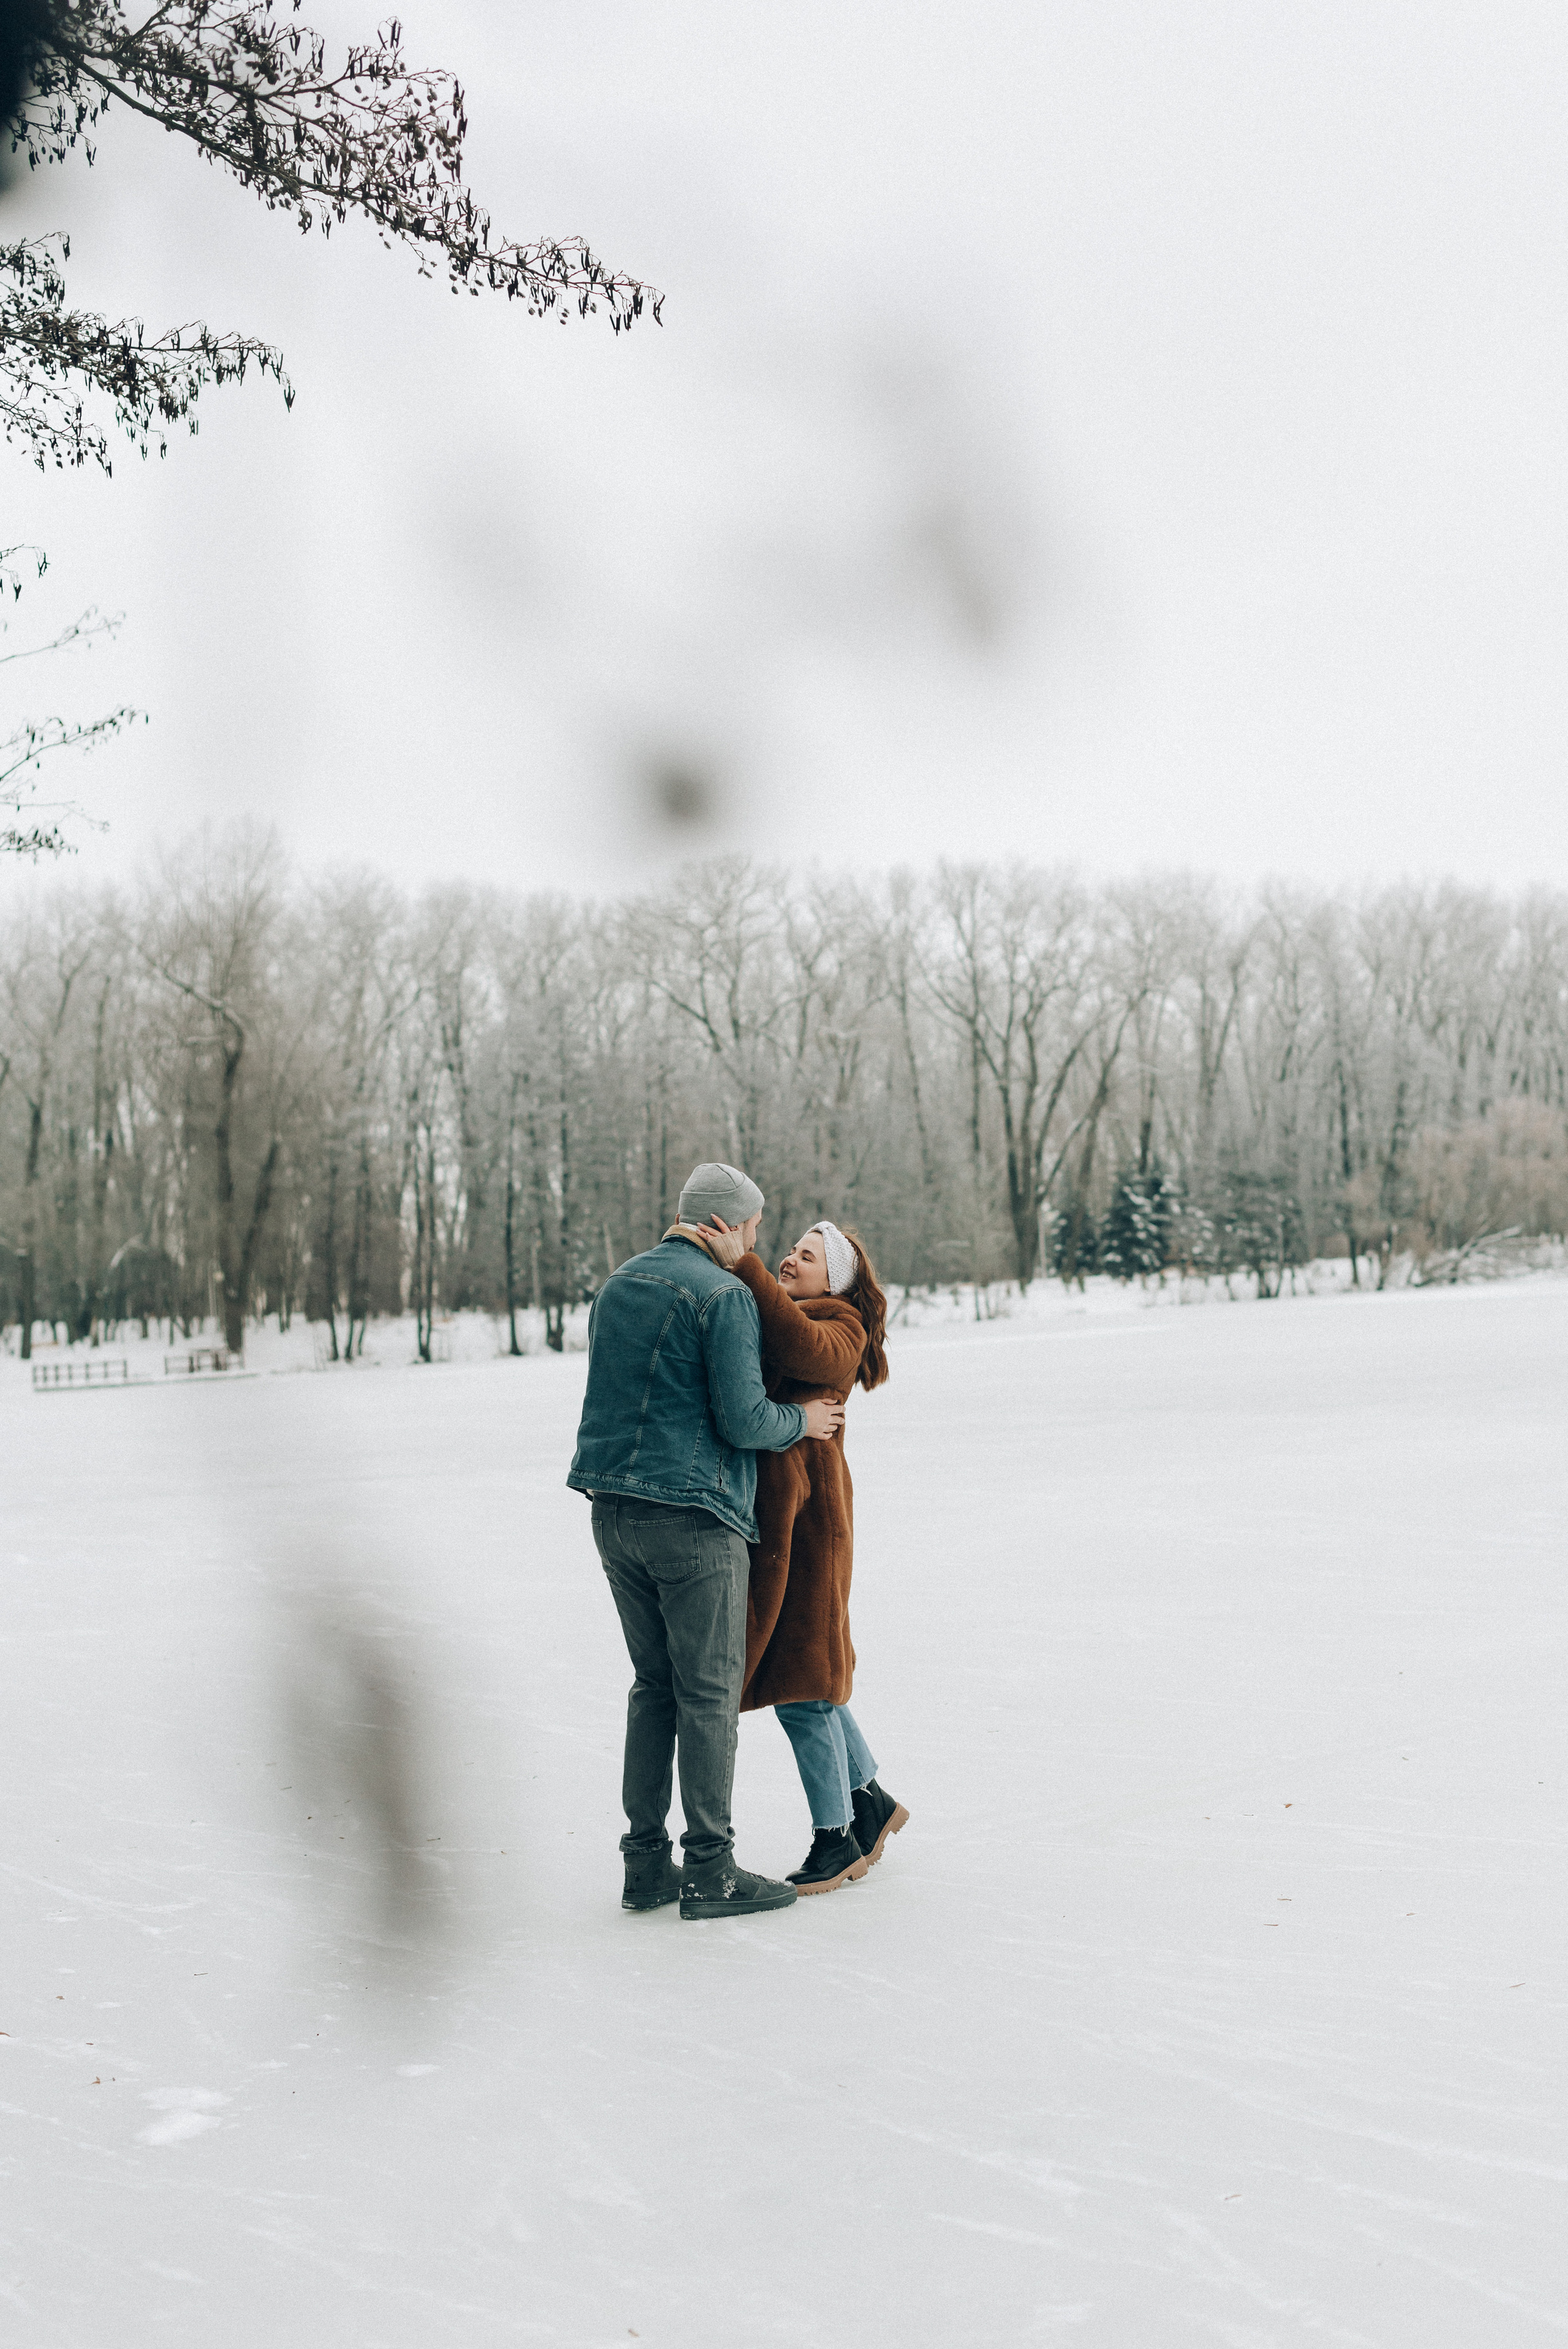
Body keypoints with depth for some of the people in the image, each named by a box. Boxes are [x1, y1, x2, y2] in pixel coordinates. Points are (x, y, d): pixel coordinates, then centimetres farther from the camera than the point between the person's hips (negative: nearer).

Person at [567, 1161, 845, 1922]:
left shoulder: (617, 1285, 14)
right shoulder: (724, 1295, -12)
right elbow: (743, 1419, -17)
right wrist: (802, 1421, 3)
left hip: (613, 1510, 8)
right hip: (692, 1516, -8)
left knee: (653, 1686, 14)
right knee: (710, 1693, 0)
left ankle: (646, 1864, 17)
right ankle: (710, 1871, 5)